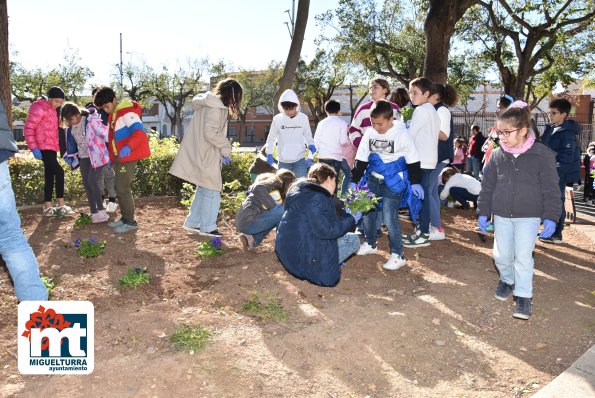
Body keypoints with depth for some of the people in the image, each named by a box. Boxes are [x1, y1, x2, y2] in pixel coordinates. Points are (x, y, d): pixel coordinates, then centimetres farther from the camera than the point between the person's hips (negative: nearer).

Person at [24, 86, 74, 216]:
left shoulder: (52, 110, 15)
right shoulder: (39, 108, -11)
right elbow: (28, 128, -15)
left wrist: (56, 146, 13)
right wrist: (34, 148, -21)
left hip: (51, 148, 9)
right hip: (43, 148, -9)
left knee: (50, 176, 9)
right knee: (59, 172, -15)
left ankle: (48, 207, 14)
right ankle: (61, 205, -9)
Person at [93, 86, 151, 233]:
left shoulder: (127, 112, -15)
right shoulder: (113, 115, 16)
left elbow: (140, 131, -28)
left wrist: (128, 146, -42)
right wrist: (111, 158, 22)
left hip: (128, 156, -10)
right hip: (119, 157, 10)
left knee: (123, 188, -9)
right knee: (119, 188, 13)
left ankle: (131, 222, 0)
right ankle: (125, 218, 23)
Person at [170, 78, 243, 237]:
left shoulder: (208, 103, 13)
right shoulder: (215, 107, -17)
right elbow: (210, 133, -24)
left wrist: (221, 149, 9)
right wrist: (226, 147, -12)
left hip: (201, 154, 10)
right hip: (207, 156, -10)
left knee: (203, 190, 19)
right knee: (212, 192, 1)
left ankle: (192, 223, 26)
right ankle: (207, 227, 9)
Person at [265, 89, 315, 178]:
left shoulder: (303, 118, -2)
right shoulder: (277, 119, -4)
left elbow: (308, 136, 10)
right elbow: (271, 138, 5)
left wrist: (311, 145, -10)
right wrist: (269, 154, -6)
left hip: (299, 160, 0)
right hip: (283, 161, 0)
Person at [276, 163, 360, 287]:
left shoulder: (301, 190, 12)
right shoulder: (317, 198, -19)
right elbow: (325, 230, -24)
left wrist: (345, 214, 23)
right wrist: (351, 219, -11)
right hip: (303, 257, -11)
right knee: (354, 240, -3)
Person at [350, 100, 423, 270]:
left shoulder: (402, 134, -13)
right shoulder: (369, 133, -1)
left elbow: (412, 161, -5)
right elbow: (361, 160, 5)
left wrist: (415, 182, -4)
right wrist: (354, 181, 3)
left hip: (393, 182, -5)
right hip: (372, 179, 5)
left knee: (389, 217, -10)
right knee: (367, 212, 11)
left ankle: (398, 255, 3)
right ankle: (370, 244, 34)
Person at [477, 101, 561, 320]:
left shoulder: (542, 154, -12)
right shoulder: (497, 155, -3)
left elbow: (551, 189, -8)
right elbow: (487, 186, 5)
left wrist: (550, 217, -11)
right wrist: (483, 212, 5)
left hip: (529, 216, -3)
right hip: (502, 215, 3)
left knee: (523, 256, -4)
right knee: (502, 255, 9)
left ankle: (523, 296, 10)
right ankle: (507, 279, 37)